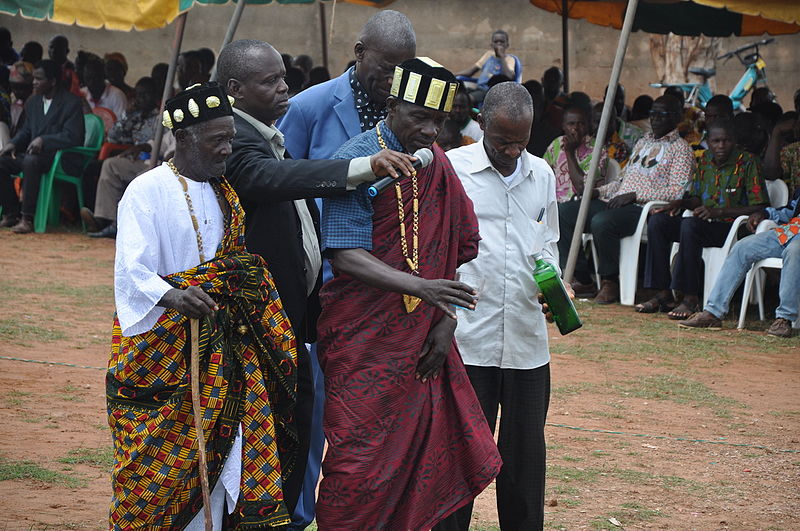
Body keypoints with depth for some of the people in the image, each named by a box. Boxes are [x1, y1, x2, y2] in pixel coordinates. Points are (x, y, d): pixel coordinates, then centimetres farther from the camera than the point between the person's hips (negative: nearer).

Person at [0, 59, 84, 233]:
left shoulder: (71, 103, -7)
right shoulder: (33, 102, 16)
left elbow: (72, 137, -16)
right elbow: (26, 130, 24)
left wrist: (43, 140, -25)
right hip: (33, 153, 8)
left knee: (30, 161, -38)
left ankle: (27, 218, -37)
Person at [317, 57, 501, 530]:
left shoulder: (438, 167, 9)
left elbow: (459, 251, 14)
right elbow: (346, 257, -20)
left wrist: (447, 317, 0)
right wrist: (421, 287, -30)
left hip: (423, 345, 6)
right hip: (365, 344, -6)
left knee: (431, 453, 5)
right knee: (363, 462, -6)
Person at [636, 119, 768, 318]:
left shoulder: (748, 163, -8)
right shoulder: (704, 160, 11)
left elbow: (760, 207, -14)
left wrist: (719, 212, -20)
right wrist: (681, 203, -3)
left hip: (732, 227, -7)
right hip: (703, 224, 7)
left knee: (690, 225, -33)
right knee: (657, 221, -11)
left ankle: (691, 299, -31)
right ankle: (663, 294, -13)